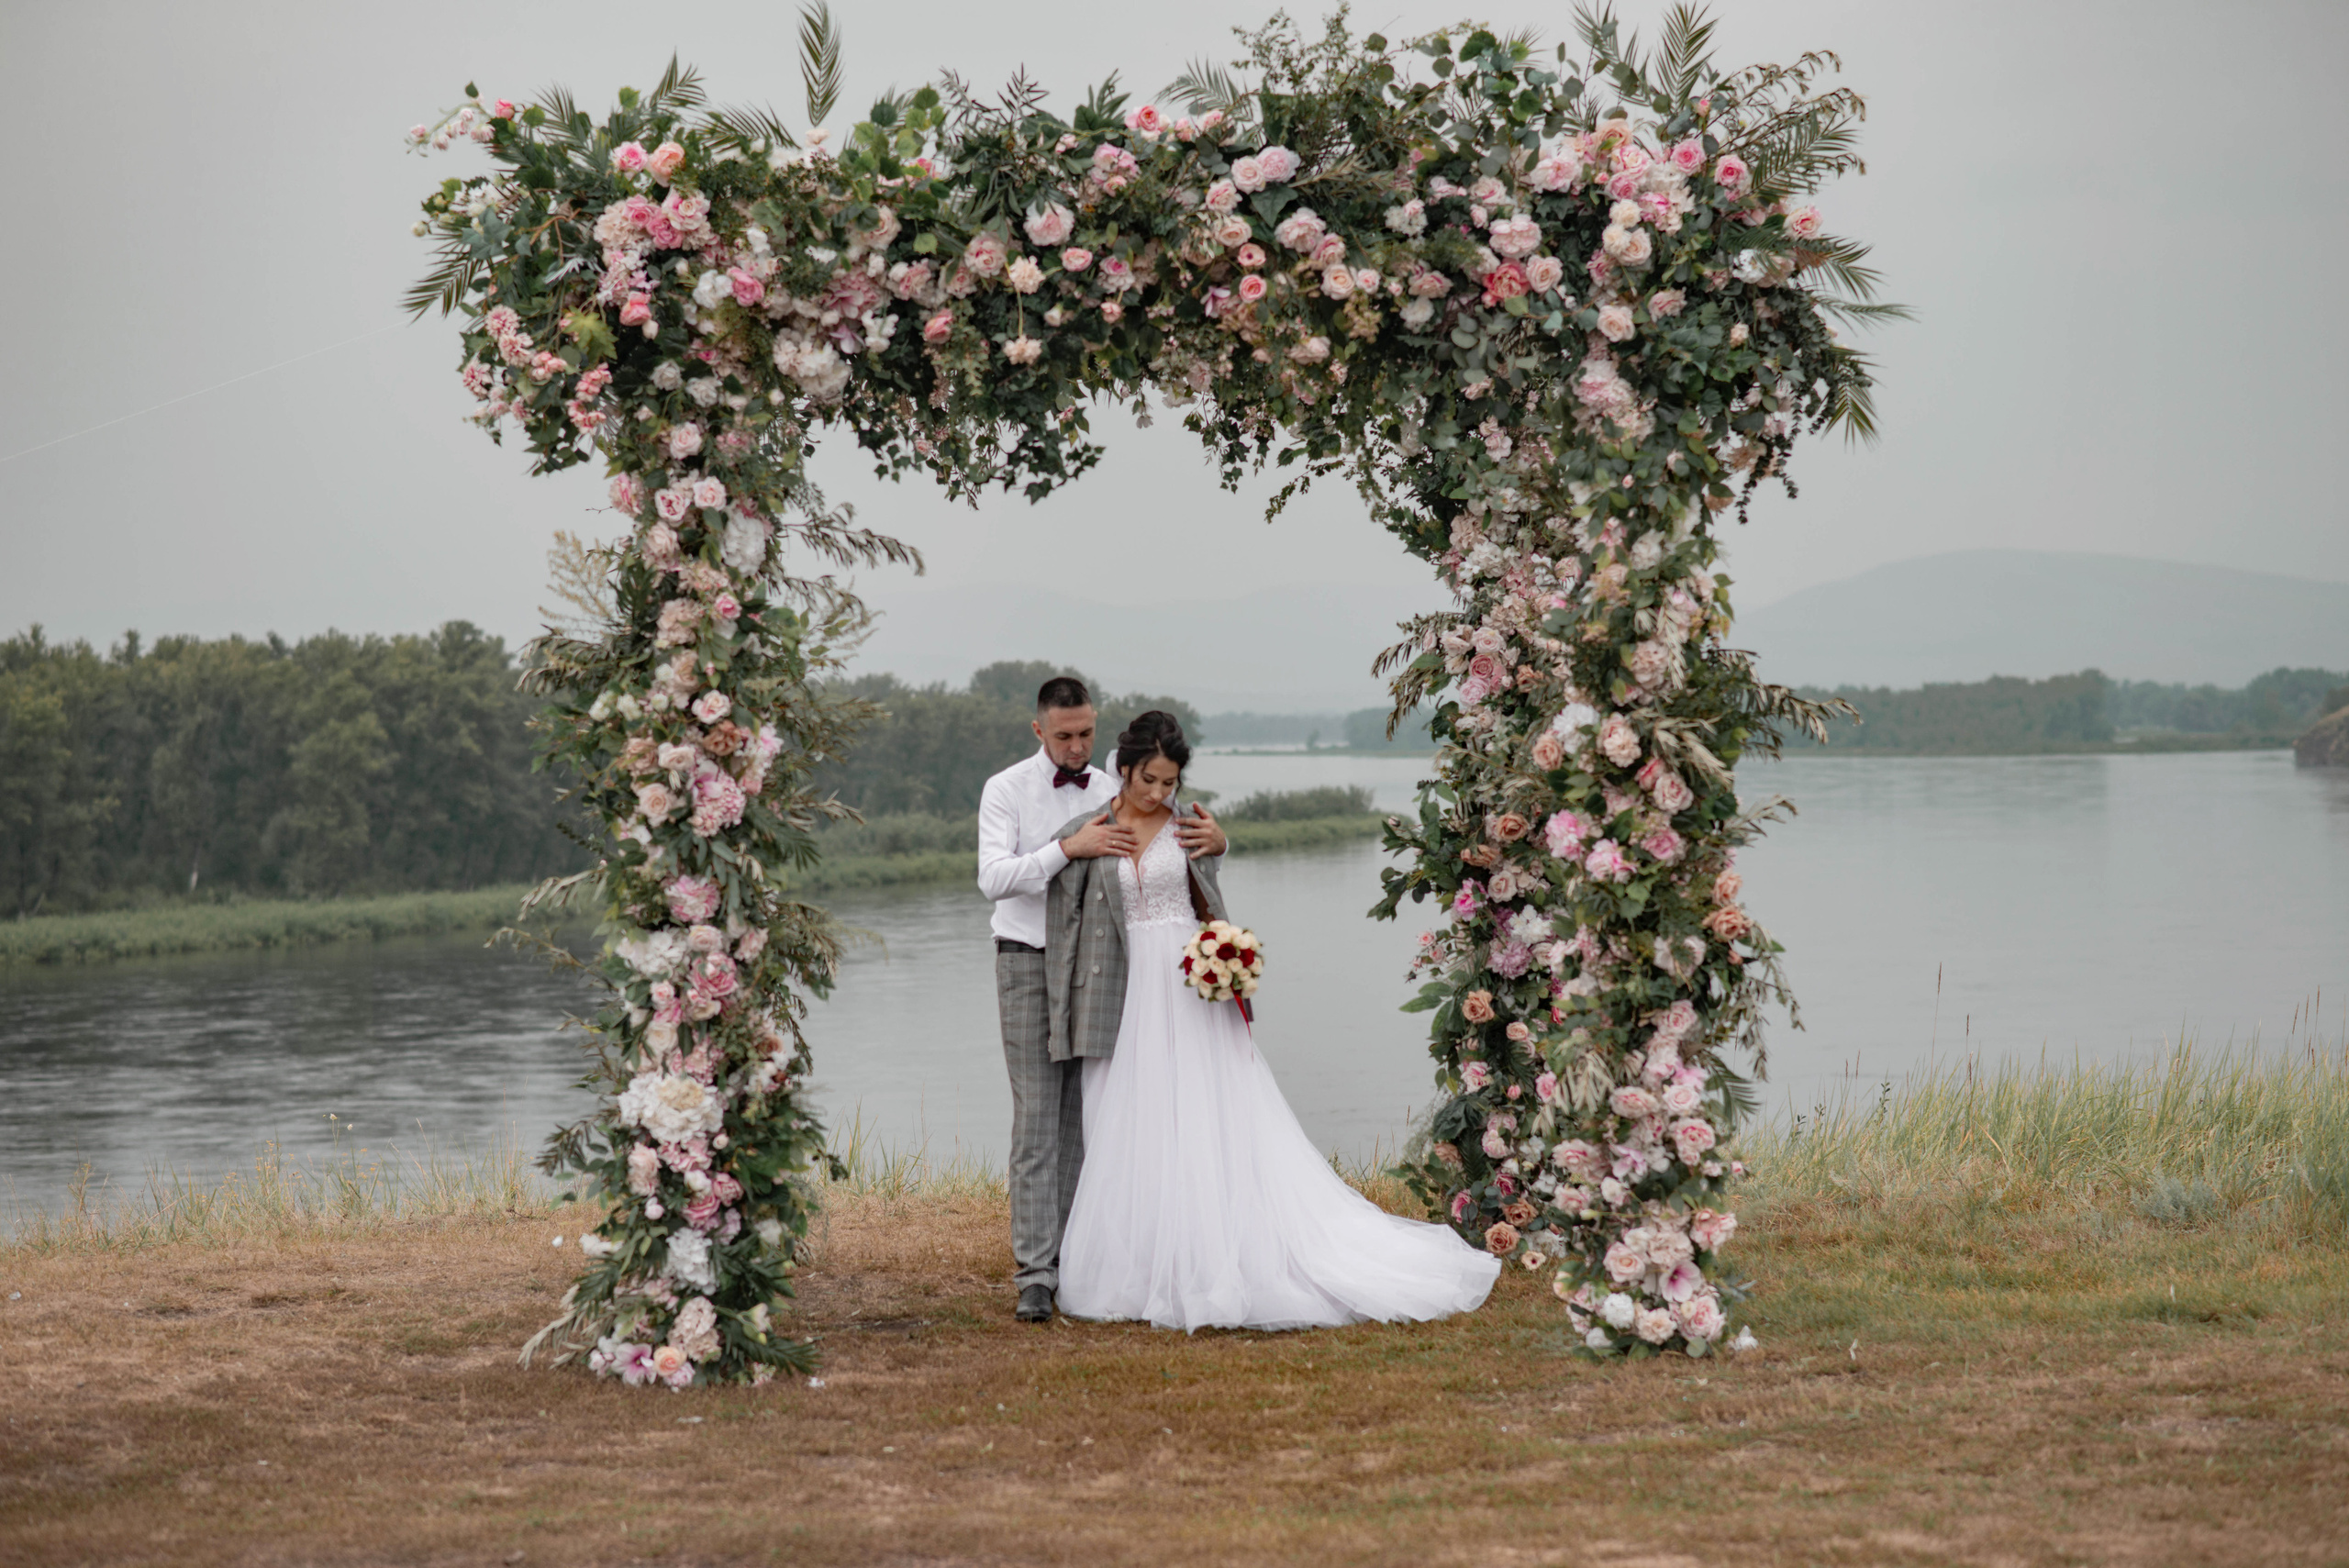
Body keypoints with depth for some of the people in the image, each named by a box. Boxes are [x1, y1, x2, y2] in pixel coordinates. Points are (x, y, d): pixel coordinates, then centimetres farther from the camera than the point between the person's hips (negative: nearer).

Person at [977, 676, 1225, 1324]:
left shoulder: (1115, 793, 8)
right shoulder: (1006, 791, -3)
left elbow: (1172, 854, 10)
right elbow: (994, 877, -16)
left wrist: (1214, 841, -14)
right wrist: (1067, 849, -28)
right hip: (1029, 964, -4)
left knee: (1081, 1119, 5)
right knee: (1037, 1119, -8)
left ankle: (1072, 1259, 11)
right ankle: (1035, 1275, -9)